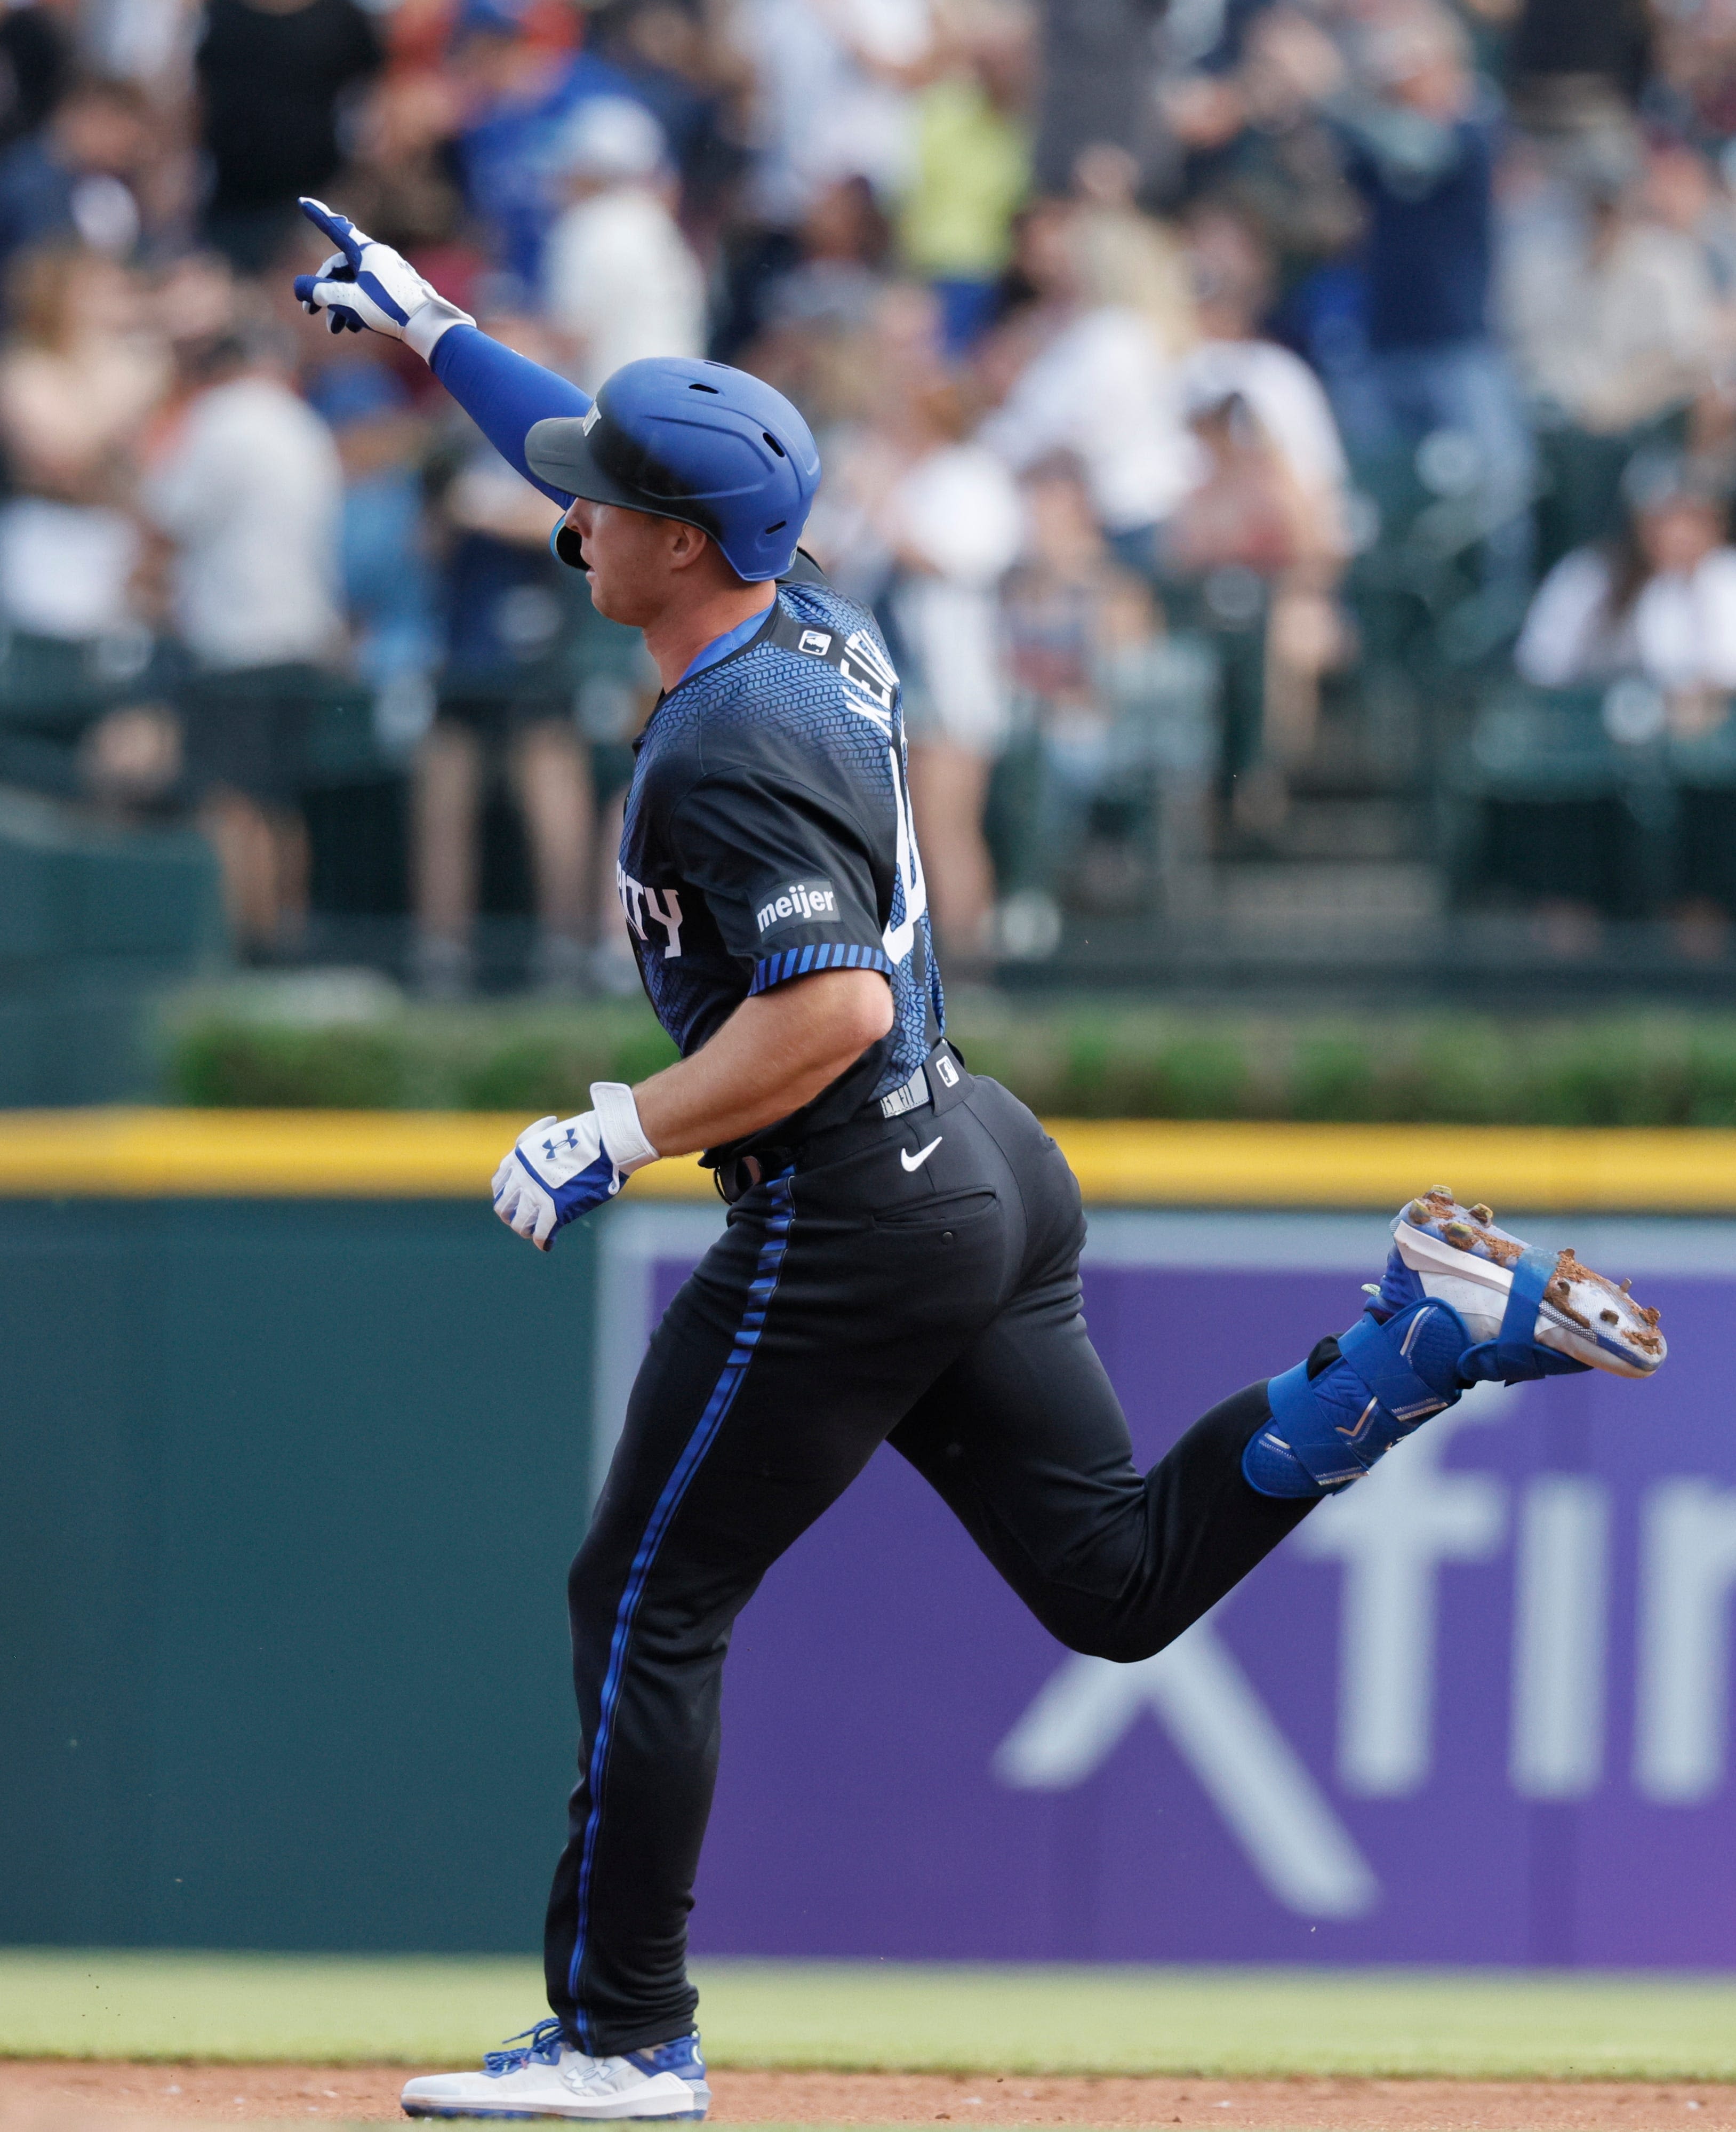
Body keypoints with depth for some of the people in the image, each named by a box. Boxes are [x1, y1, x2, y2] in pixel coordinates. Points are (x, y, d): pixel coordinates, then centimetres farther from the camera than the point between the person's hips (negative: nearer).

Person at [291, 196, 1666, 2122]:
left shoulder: (730, 749, -21)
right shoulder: (816, 633, 7)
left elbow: (831, 1008, -30)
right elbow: (617, 454, 24)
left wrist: (614, 1139, -23)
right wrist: (428, 331, 28)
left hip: (849, 1235, -10)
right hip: (982, 1173, 10)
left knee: (645, 1604, 1)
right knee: (1122, 1580, 13)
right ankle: (1441, 1327, 0)